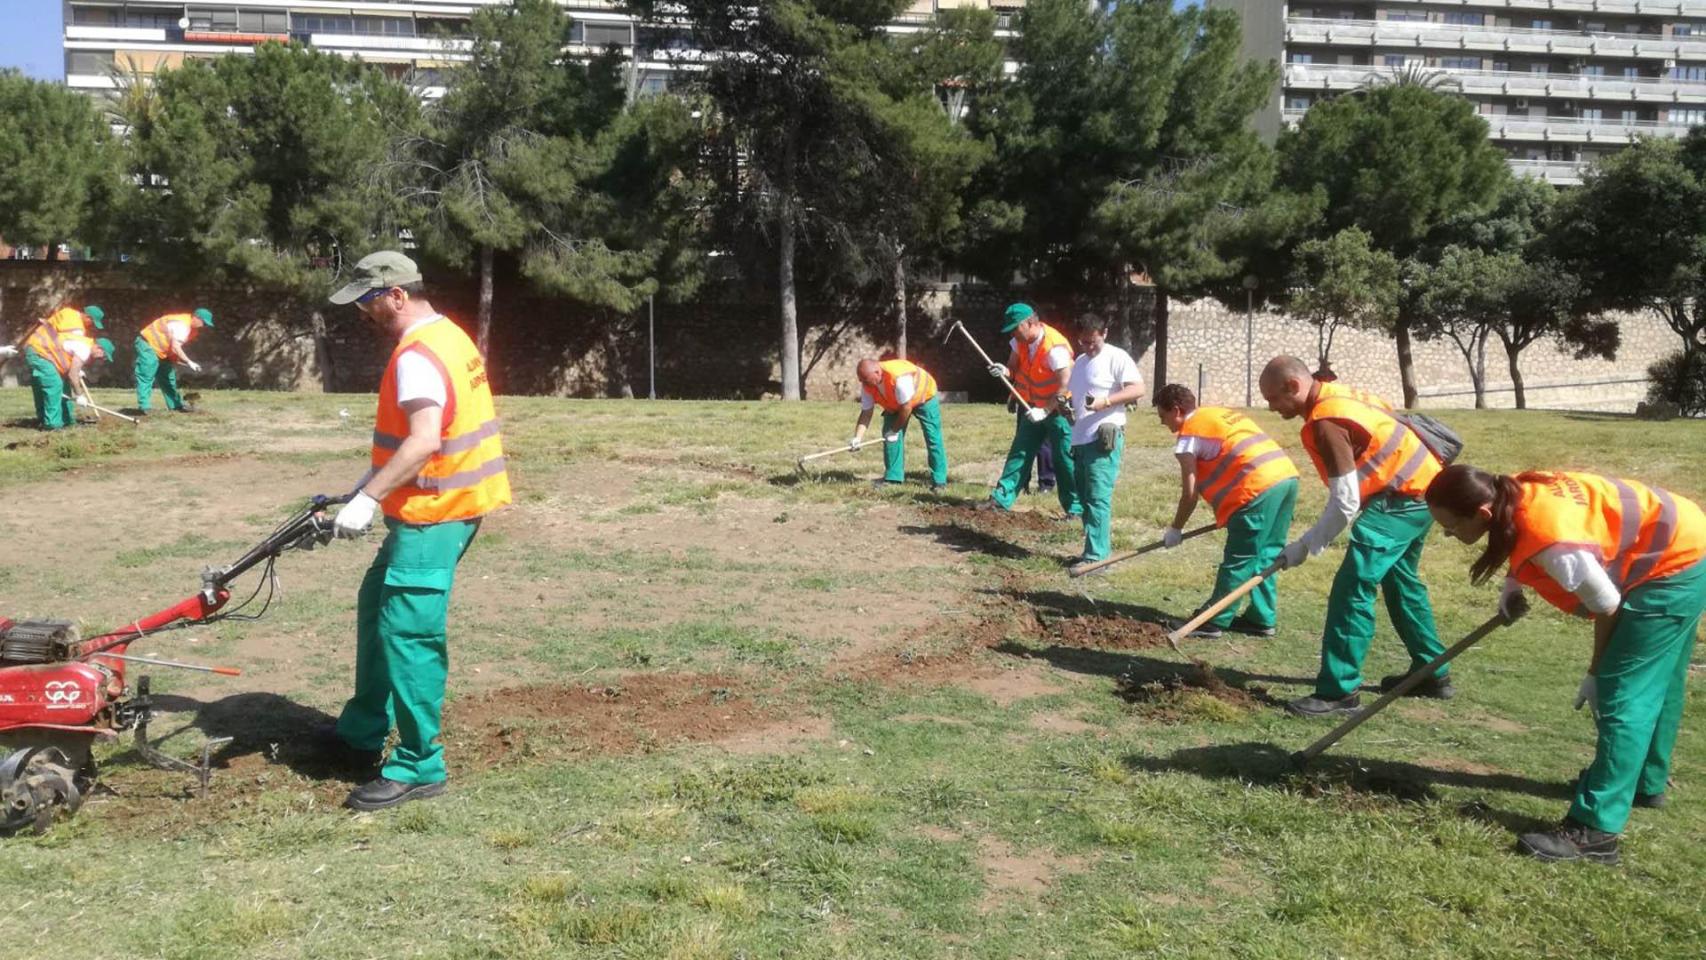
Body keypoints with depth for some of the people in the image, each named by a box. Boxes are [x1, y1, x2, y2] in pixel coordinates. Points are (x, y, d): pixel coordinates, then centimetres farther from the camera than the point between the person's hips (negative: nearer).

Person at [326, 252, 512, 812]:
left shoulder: (418, 355, -18)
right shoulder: (446, 336, 15)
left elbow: (424, 441, -30)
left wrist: (367, 498, -30)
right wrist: (375, 480, 20)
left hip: (433, 514, -11)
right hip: (439, 507, 11)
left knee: (407, 634, -8)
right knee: (377, 605, 22)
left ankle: (419, 767, -1)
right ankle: (364, 729, 36)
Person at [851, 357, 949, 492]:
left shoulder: (899, 378, -43)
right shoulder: (867, 385, -21)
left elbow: (906, 407, -34)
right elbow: (866, 412, -17)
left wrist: (895, 430, -24)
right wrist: (858, 437, -28)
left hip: (923, 396, -6)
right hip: (895, 403, 6)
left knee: (933, 439, -10)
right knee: (890, 435, -6)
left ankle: (939, 481, -4)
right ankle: (892, 477, 1)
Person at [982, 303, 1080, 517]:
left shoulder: (1054, 347, -27)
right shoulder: (1021, 341, -3)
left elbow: (1065, 385, -27)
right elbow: (1014, 367, 3)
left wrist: (1045, 411, -27)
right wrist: (1004, 371, -21)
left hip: (1058, 409, -8)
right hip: (1034, 408, 8)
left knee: (1065, 460, -5)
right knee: (1019, 453, 7)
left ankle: (1076, 509, 3)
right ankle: (1001, 499, 11)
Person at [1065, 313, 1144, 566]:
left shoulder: (1116, 357, -5)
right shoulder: (1080, 361, 20)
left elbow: (1138, 389, -15)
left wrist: (1106, 401, -25)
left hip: (1104, 439, -9)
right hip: (1080, 439, 9)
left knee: (1098, 498, -12)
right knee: (1085, 498, 11)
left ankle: (1097, 556, -12)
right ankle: (1101, 548, 18)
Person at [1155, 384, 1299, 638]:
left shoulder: (1190, 434, 1)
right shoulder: (1220, 413, 25)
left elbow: (1190, 493, 1)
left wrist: (1176, 530, 14)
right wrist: (1228, 514, 28)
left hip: (1259, 488, -8)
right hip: (1287, 476, 8)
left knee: (1237, 562, -1)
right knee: (1265, 556, 17)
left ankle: (1213, 622, 7)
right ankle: (1261, 618, 23)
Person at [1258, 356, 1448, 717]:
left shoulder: (1326, 423, -24)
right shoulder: (1335, 393, 5)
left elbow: (1345, 504, -24)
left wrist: (1305, 546, -16)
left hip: (1402, 497, -11)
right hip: (1422, 483, 11)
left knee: (1353, 588, -14)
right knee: (1400, 580, 23)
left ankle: (1339, 691, -13)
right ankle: (1432, 674, 35)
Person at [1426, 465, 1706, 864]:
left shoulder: (1552, 541, -35)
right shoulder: (1514, 496, -12)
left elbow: (1607, 604, -21)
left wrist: (1595, 673, -7)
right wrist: (1514, 584, -5)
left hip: (1674, 566, -9)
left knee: (1622, 696, -10)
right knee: (1652, 684, 25)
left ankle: (1594, 830, -8)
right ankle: (1646, 781, 45)